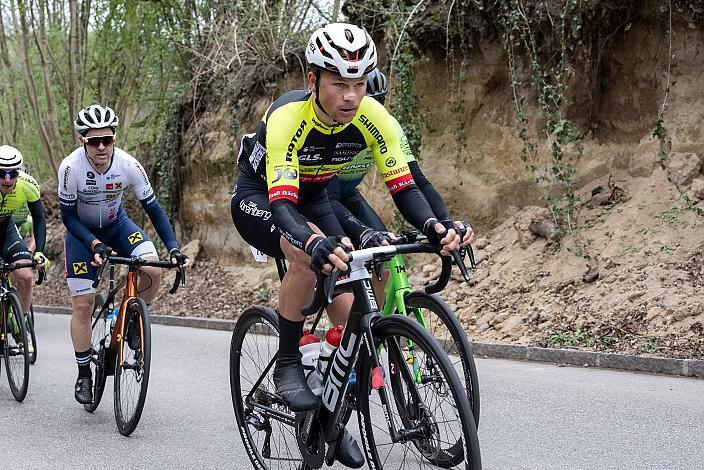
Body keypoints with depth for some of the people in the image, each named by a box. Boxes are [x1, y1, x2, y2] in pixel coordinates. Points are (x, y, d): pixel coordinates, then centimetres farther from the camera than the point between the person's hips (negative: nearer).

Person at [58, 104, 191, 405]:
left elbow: (153, 208, -19)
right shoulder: (71, 167, -30)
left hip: (117, 225, 1)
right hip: (82, 232, -1)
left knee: (153, 270, -25)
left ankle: (132, 322, 3)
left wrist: (174, 248, -28)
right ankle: (84, 374, 11)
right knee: (82, 304, -7)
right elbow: (68, 216, -21)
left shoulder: (128, 165, -26)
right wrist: (95, 245, -35)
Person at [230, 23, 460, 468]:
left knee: (353, 319, -8)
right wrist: (316, 242, -65)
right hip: (260, 198, -4)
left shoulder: (373, 117, -23)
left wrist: (433, 226, -43)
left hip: (312, 199, 5)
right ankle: (287, 364, -18)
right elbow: (281, 203, -44)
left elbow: (403, 185, -21)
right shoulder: (287, 118, -36)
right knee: (310, 255, -38)